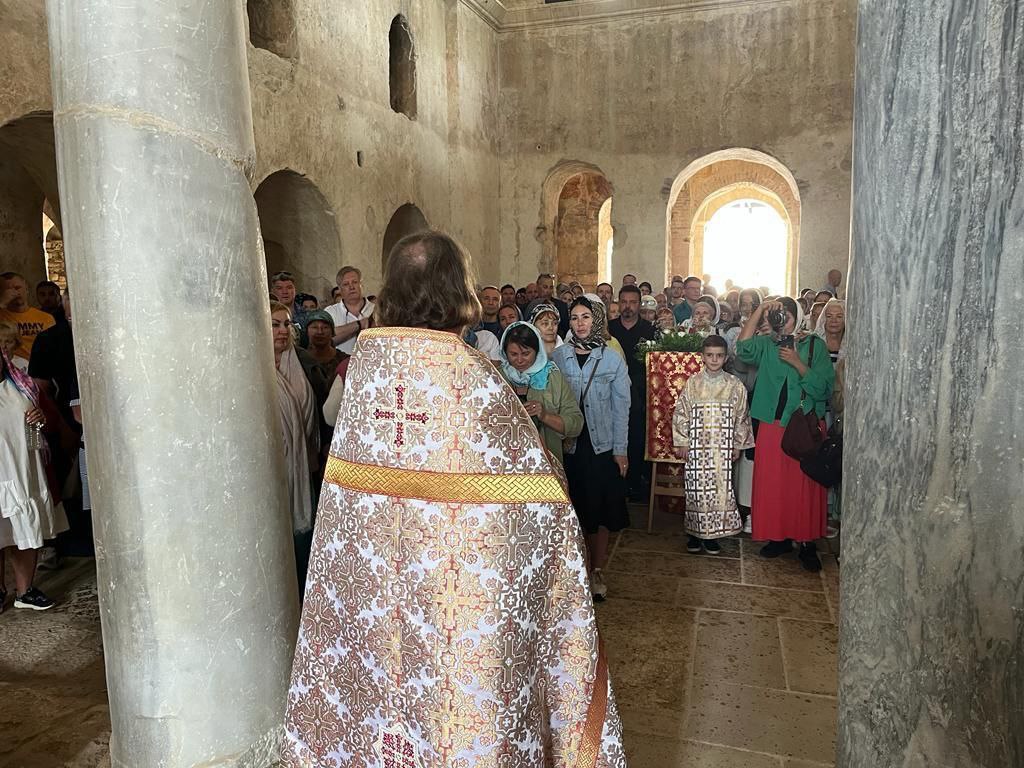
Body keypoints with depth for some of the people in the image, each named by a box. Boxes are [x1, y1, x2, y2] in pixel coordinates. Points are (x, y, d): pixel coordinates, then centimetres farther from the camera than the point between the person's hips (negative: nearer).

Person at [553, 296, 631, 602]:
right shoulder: (558, 357, 2)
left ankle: (597, 571, 22)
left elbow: (621, 407, 0)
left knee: (602, 511, 6)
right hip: (568, 445, 1)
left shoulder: (613, 360, 0)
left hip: (603, 446, 0)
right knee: (574, 510, 7)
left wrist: (621, 449, -3)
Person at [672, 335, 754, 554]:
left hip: (723, 449, 1)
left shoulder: (735, 386, 2)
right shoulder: (692, 383, 1)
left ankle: (713, 534, 15)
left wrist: (737, 445, 5)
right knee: (696, 490, 3)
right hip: (696, 447, 0)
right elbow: (680, 414, 2)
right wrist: (682, 443, -1)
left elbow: (741, 417, 7)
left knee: (721, 490, 2)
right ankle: (695, 533, 16)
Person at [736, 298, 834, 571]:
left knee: (805, 485, 4)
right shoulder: (766, 345, 6)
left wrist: (798, 363, -17)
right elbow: (743, 348, -16)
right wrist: (759, 310, -16)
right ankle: (779, 536, 22)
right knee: (773, 483, 7)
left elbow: (824, 387, -7)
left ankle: (807, 543, 16)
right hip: (773, 426, 2)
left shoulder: (814, 345, 1)